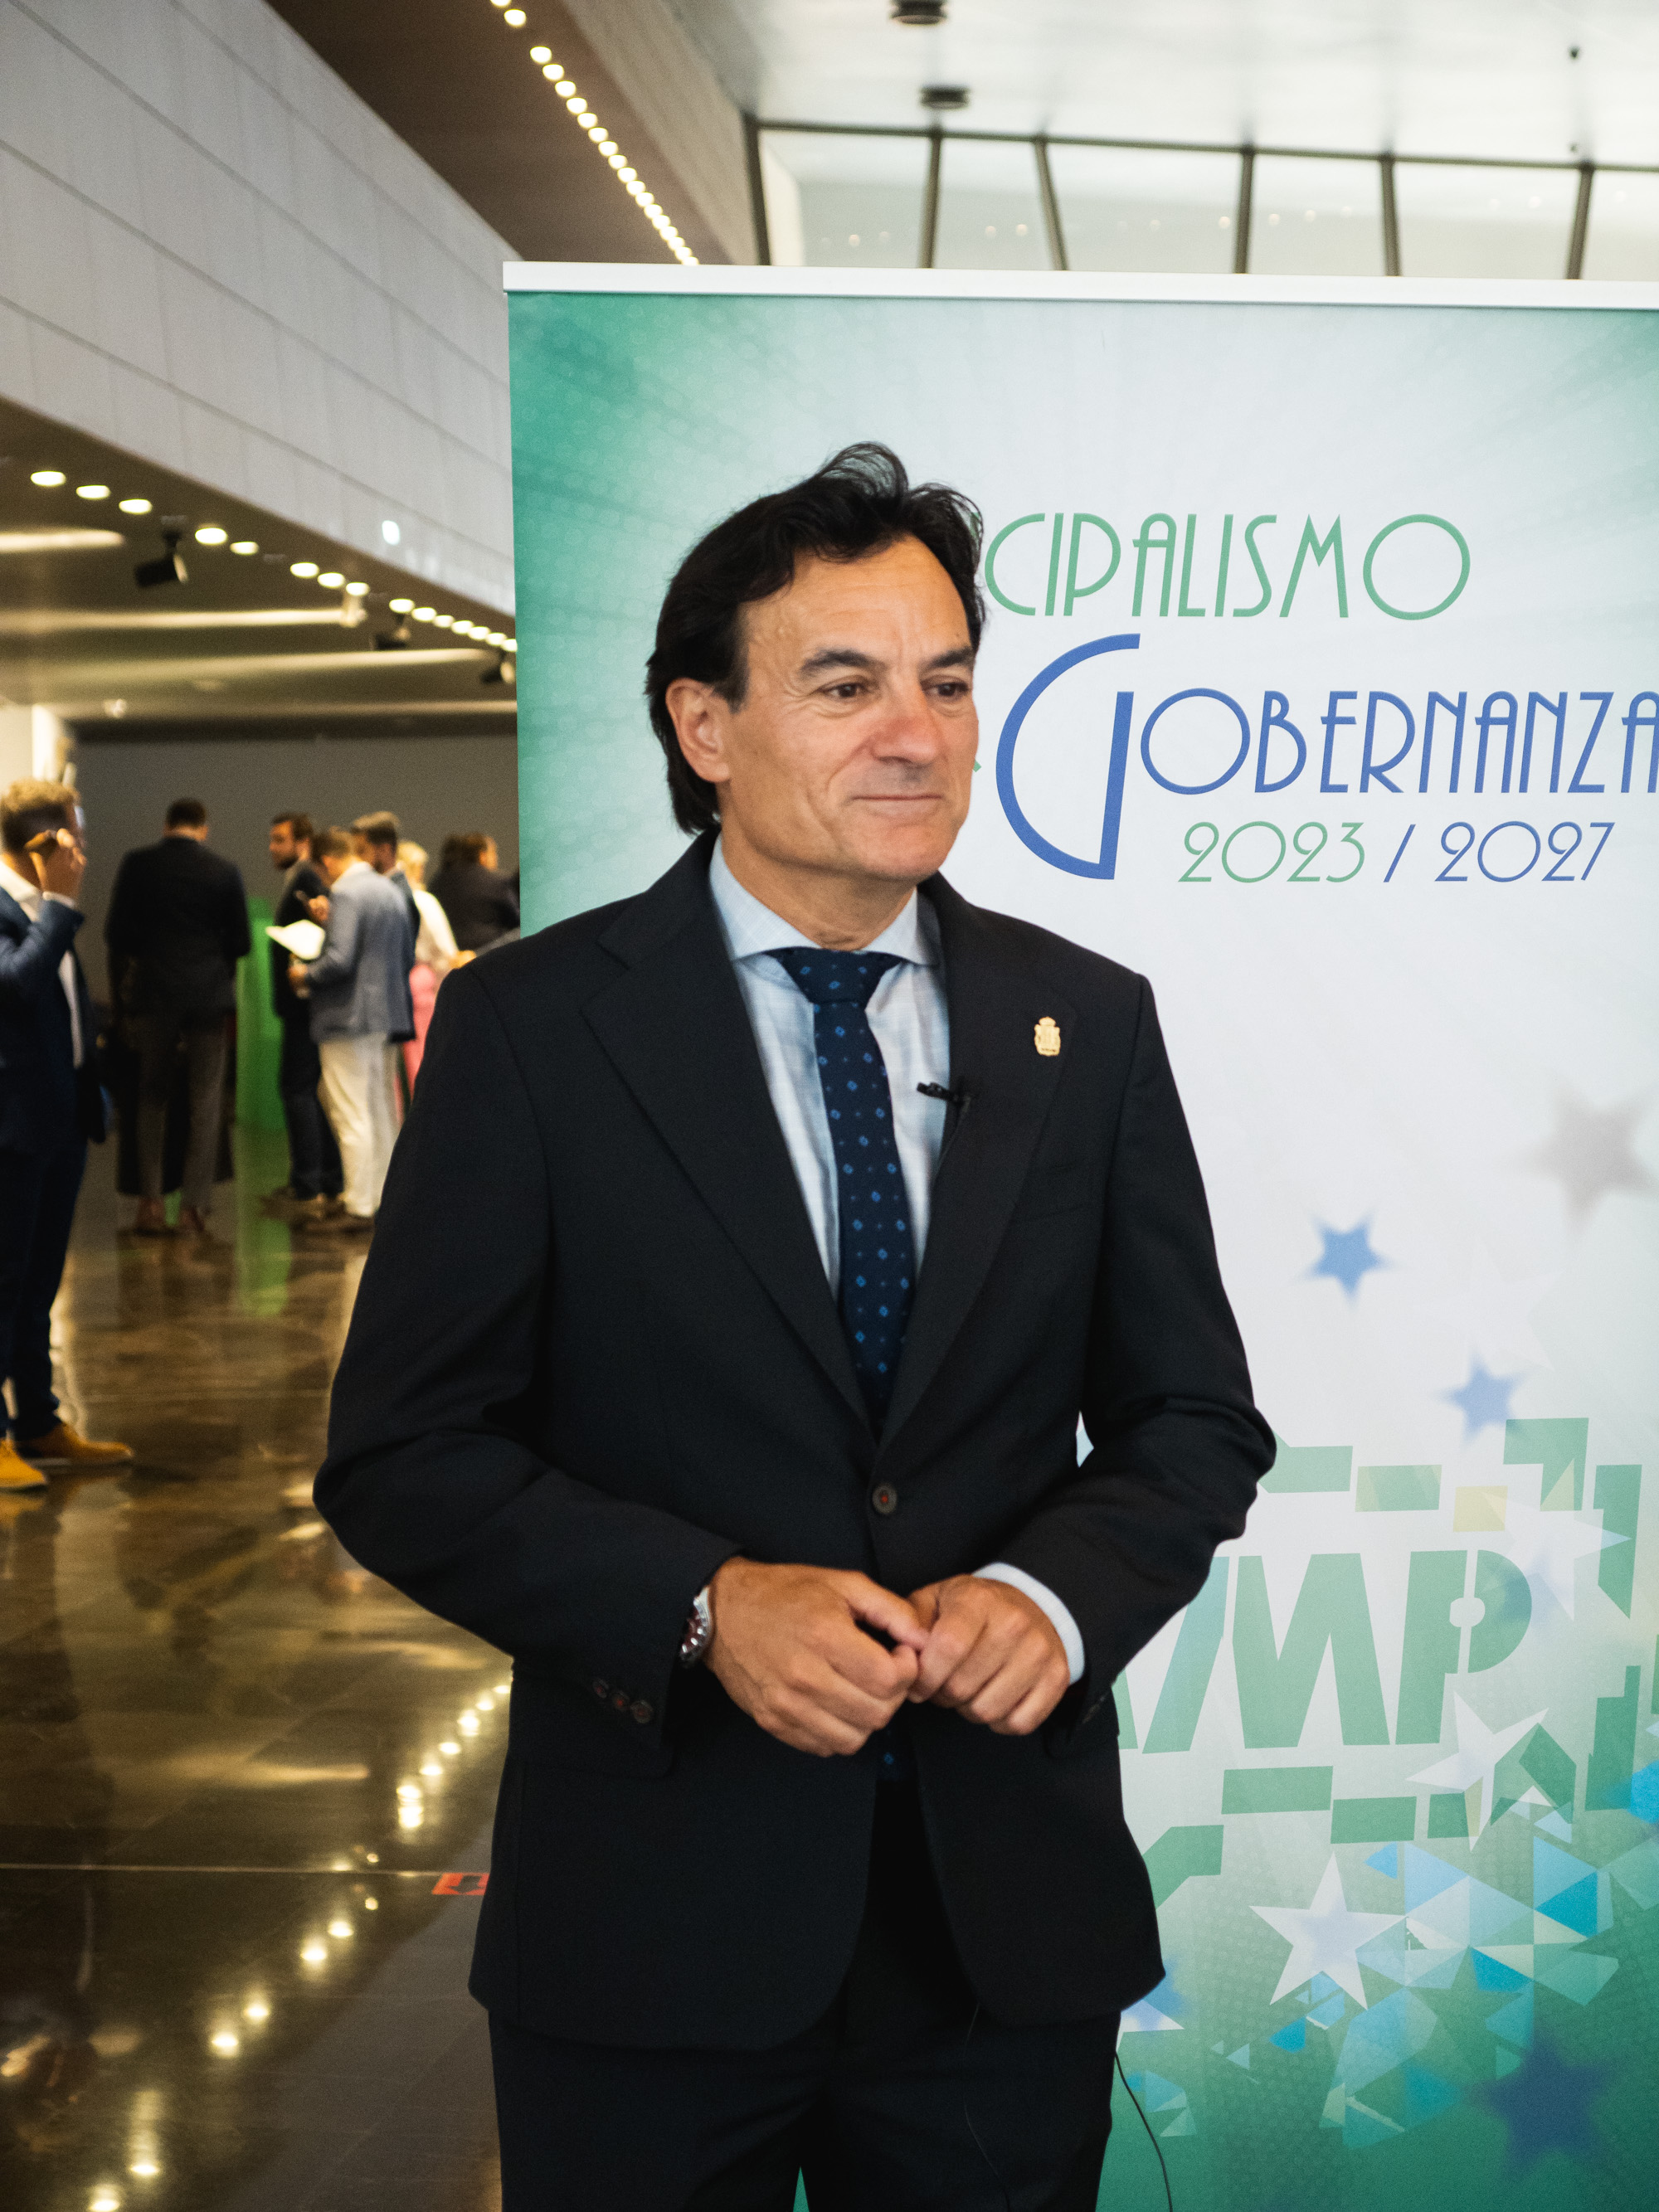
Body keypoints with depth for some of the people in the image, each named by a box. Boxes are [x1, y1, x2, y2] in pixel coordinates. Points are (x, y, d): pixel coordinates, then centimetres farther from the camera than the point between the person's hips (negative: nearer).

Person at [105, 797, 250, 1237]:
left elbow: (116, 933, 0)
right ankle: (194, 1206, 3)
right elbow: (241, 942, -1)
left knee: (151, 1099, 13)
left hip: (151, 993, 1)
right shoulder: (224, 871, -3)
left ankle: (150, 1202, 8)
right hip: (209, 994, -1)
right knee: (205, 1102, 6)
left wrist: (120, 989, 16)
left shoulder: (137, 865, -1)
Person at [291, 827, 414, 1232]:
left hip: (349, 1017, -9)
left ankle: (359, 1207, -3)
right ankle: (384, 1199, 19)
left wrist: (305, 975, -6)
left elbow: (339, 959, -23)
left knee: (351, 1116, -5)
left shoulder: (345, 893, -15)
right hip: (387, 1014, 9)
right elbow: (408, 958, 16)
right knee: (381, 1113, 14)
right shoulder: (391, 891, 11)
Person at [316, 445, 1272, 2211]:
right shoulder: (527, 1026, -7)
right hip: (652, 1927, -2)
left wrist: (1055, 1593, -14)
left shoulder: (1088, 1024, 2)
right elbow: (399, 1456, -7)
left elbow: (1196, 1422, 5)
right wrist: (704, 1604, -20)